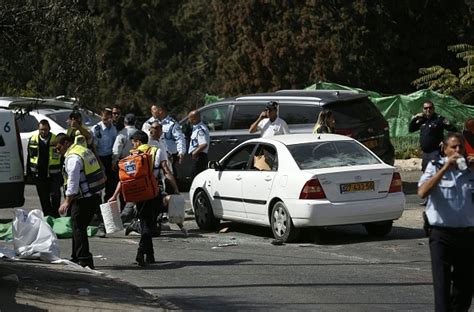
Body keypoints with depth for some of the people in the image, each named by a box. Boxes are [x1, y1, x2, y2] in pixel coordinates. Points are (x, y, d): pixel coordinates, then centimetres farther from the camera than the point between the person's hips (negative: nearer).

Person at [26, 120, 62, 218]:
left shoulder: (56, 140, -4)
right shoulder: (33, 140, 5)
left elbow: (62, 158, 0)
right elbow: (29, 158, 12)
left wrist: (63, 174, -2)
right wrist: (29, 173, 9)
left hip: (53, 175, -3)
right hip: (39, 175, 3)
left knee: (55, 196, -9)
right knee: (44, 199, 10)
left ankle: (55, 216, 6)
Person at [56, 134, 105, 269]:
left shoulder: (72, 158, -16)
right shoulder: (85, 150, 15)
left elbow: (73, 182, -21)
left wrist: (67, 202, -16)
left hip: (84, 198, -10)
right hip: (95, 196, 10)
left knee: (78, 228, -5)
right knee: (80, 227, 17)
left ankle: (84, 260, -9)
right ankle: (77, 258, 24)